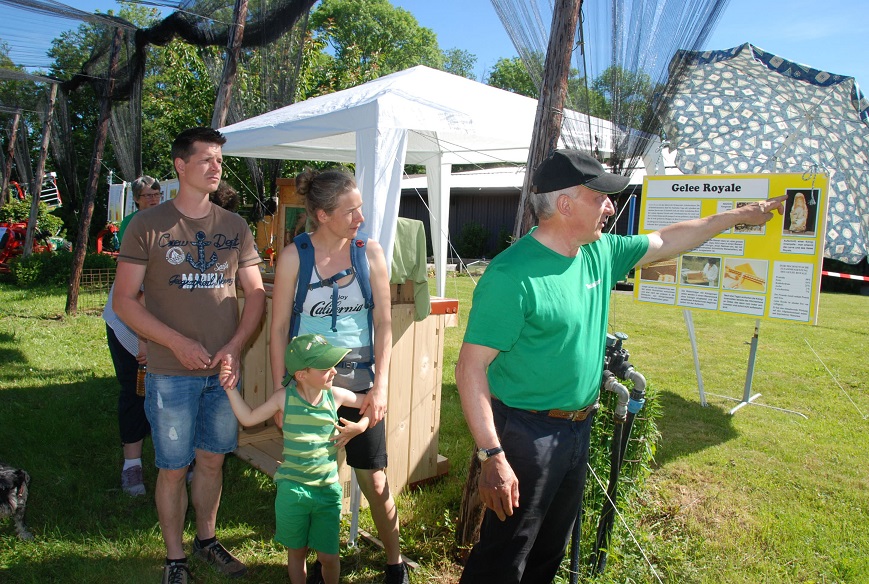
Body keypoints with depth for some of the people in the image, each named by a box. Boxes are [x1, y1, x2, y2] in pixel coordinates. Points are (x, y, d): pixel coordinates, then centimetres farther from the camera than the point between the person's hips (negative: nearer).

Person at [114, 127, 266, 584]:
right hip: (171, 373, -3)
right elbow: (124, 300, -7)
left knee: (212, 460, 16)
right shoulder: (148, 226, -6)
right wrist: (178, 343, -17)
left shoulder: (234, 227, 5)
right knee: (173, 468, 8)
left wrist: (235, 346, -9)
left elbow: (255, 293, 5)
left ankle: (207, 539, 37)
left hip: (224, 370, 3)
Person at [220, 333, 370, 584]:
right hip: (292, 490, 0)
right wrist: (230, 387, -4)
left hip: (328, 490, 1)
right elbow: (248, 418, 2)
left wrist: (361, 426, -8)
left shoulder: (336, 395, -7)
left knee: (328, 555, 7)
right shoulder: (284, 397, -9)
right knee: (296, 552, 16)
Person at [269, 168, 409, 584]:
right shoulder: (294, 257, -7)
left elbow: (383, 322, 0)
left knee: (374, 481, 6)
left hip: (360, 383, 1)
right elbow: (278, 329, -2)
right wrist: (280, 393, -2)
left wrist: (381, 385, -6)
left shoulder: (370, 251, -3)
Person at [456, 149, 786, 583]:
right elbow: (470, 367, -23)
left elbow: (665, 242, 20)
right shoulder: (513, 274, -22)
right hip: (527, 434, -8)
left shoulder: (600, 253, 3)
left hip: (578, 429, 8)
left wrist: (737, 216, 24)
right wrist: (492, 456, -25)